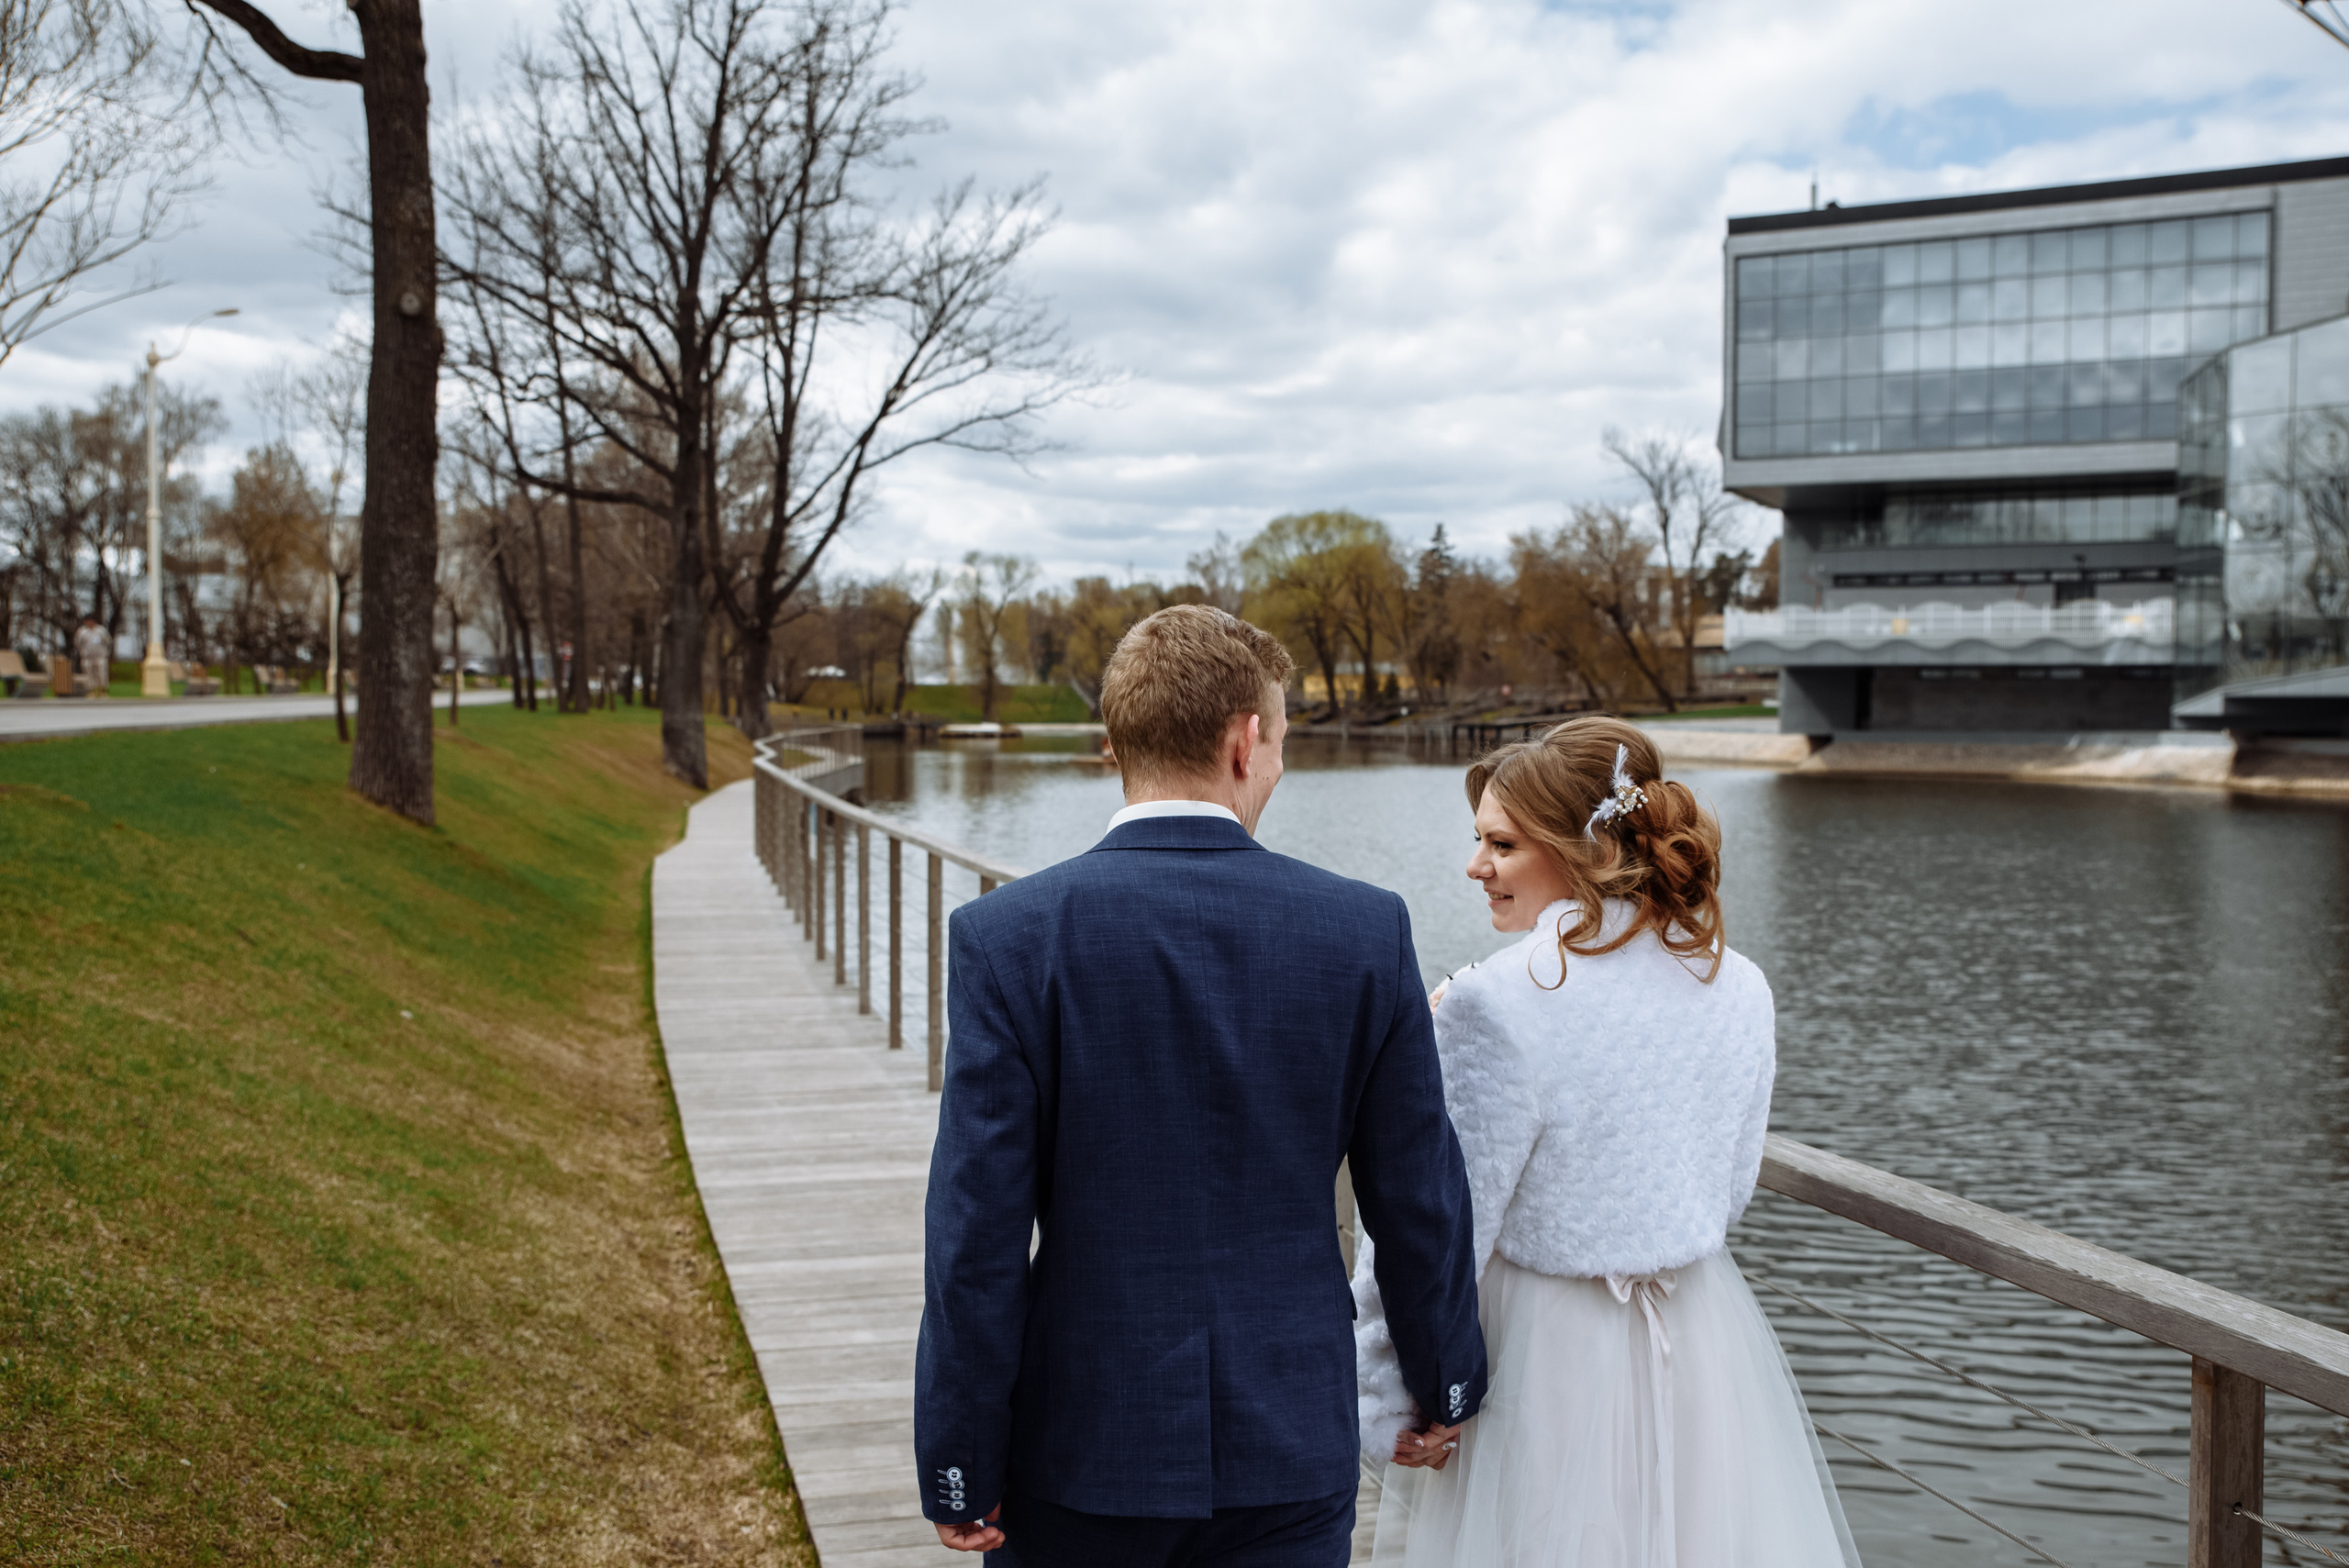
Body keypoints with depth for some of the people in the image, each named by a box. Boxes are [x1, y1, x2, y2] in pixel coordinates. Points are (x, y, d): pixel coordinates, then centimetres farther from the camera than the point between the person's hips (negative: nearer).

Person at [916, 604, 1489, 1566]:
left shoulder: (1009, 937, -12)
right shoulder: (1365, 930, -6)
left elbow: (978, 1232, -12)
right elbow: (1418, 1198, 2)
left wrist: (961, 1472, -2)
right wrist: (1445, 1380, 17)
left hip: (1083, 1450, -1)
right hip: (1294, 1451, 2)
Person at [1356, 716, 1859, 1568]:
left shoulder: (1494, 1006, -21)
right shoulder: (1741, 990, -2)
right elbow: (1728, 1194, 9)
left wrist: (1391, 1402, -7)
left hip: (1543, 1363, -5)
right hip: (1708, 1349, 6)